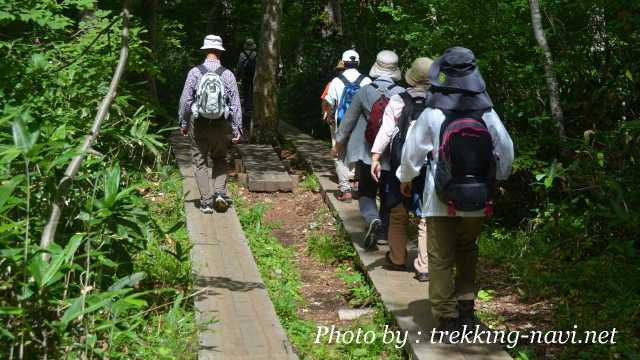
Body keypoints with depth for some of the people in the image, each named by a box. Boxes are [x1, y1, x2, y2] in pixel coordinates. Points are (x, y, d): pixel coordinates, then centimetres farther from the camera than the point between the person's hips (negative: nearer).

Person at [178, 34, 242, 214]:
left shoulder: (194, 72, -8)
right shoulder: (228, 74, -6)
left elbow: (185, 100, -4)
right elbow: (235, 103, -5)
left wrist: (183, 123, 8)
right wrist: (237, 128, 2)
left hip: (199, 125, -1)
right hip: (221, 125, 1)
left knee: (200, 162, 10)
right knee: (220, 159, 21)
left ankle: (206, 201, 7)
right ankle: (220, 193, 5)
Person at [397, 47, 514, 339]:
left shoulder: (432, 115, -12)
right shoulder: (488, 115, -6)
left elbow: (412, 151, -3)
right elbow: (506, 151, 2)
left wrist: (405, 179, 16)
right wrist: (496, 178, 22)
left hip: (441, 200, -3)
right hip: (477, 202, 3)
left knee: (441, 258, 6)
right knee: (467, 252, 21)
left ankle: (446, 317, 7)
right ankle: (466, 308, 20)